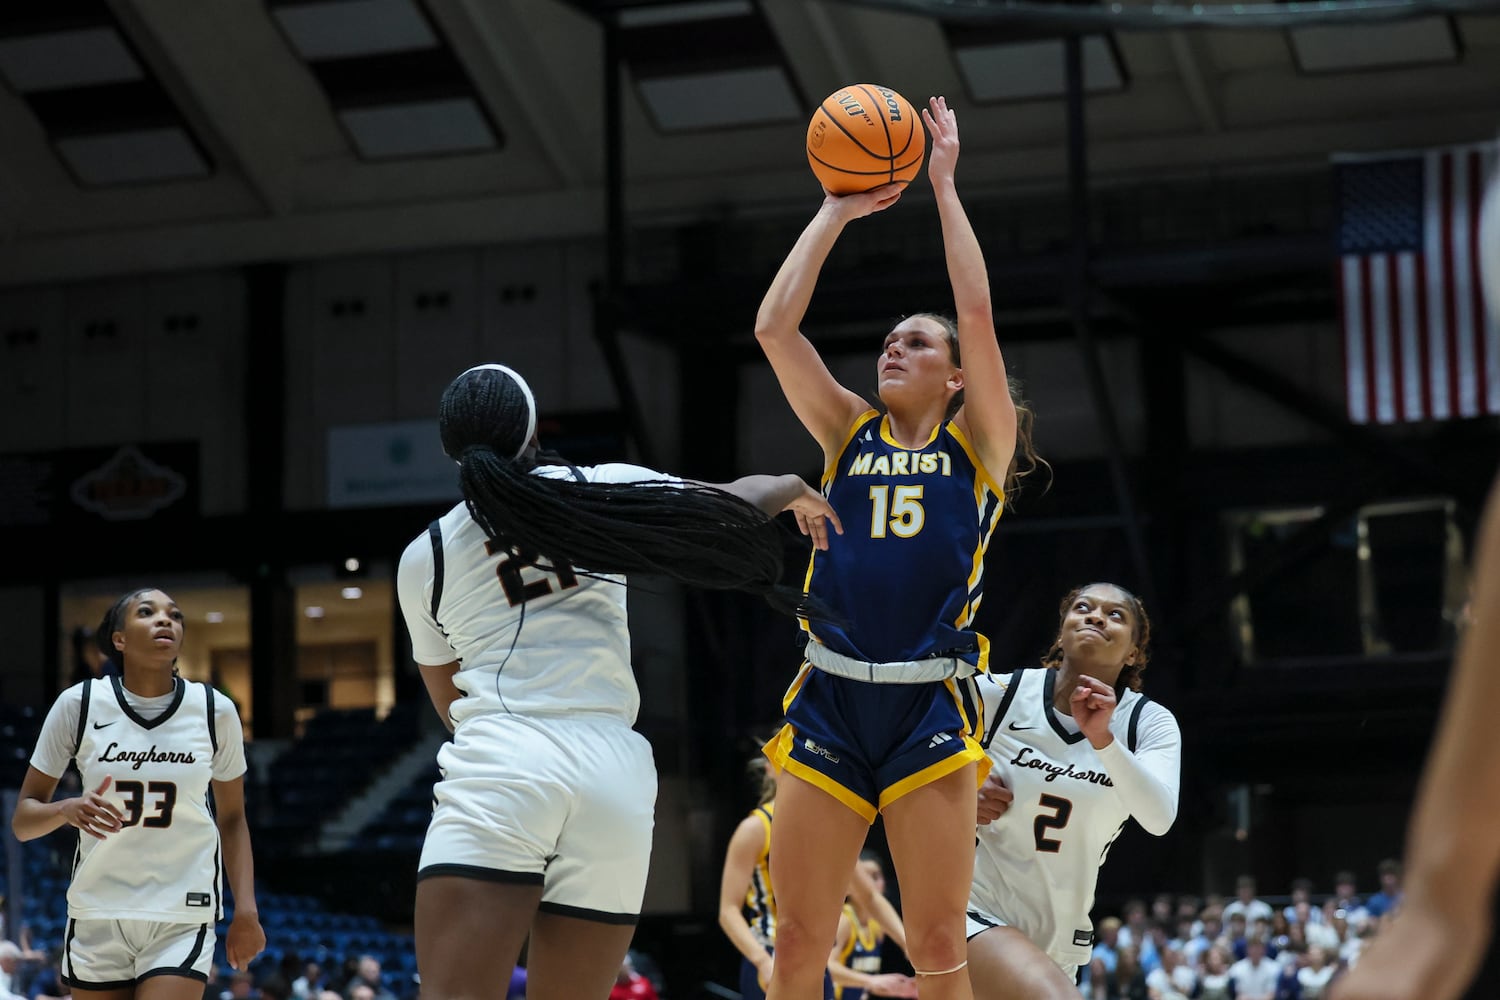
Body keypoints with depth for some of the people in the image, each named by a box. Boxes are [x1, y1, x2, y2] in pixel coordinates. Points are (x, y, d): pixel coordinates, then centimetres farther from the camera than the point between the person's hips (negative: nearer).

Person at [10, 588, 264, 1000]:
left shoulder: (213, 711, -2)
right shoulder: (79, 704, -4)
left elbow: (232, 819, 10)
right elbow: (22, 819, 0)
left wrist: (246, 909, -1)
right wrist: (67, 809, -22)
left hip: (183, 919, -1)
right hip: (98, 915, 1)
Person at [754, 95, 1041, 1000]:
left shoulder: (976, 442, 8)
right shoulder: (850, 434, 15)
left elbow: (979, 314, -4)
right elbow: (774, 328, 5)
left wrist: (945, 184, 1)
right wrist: (837, 212, 10)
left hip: (929, 708, -3)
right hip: (830, 698, 3)